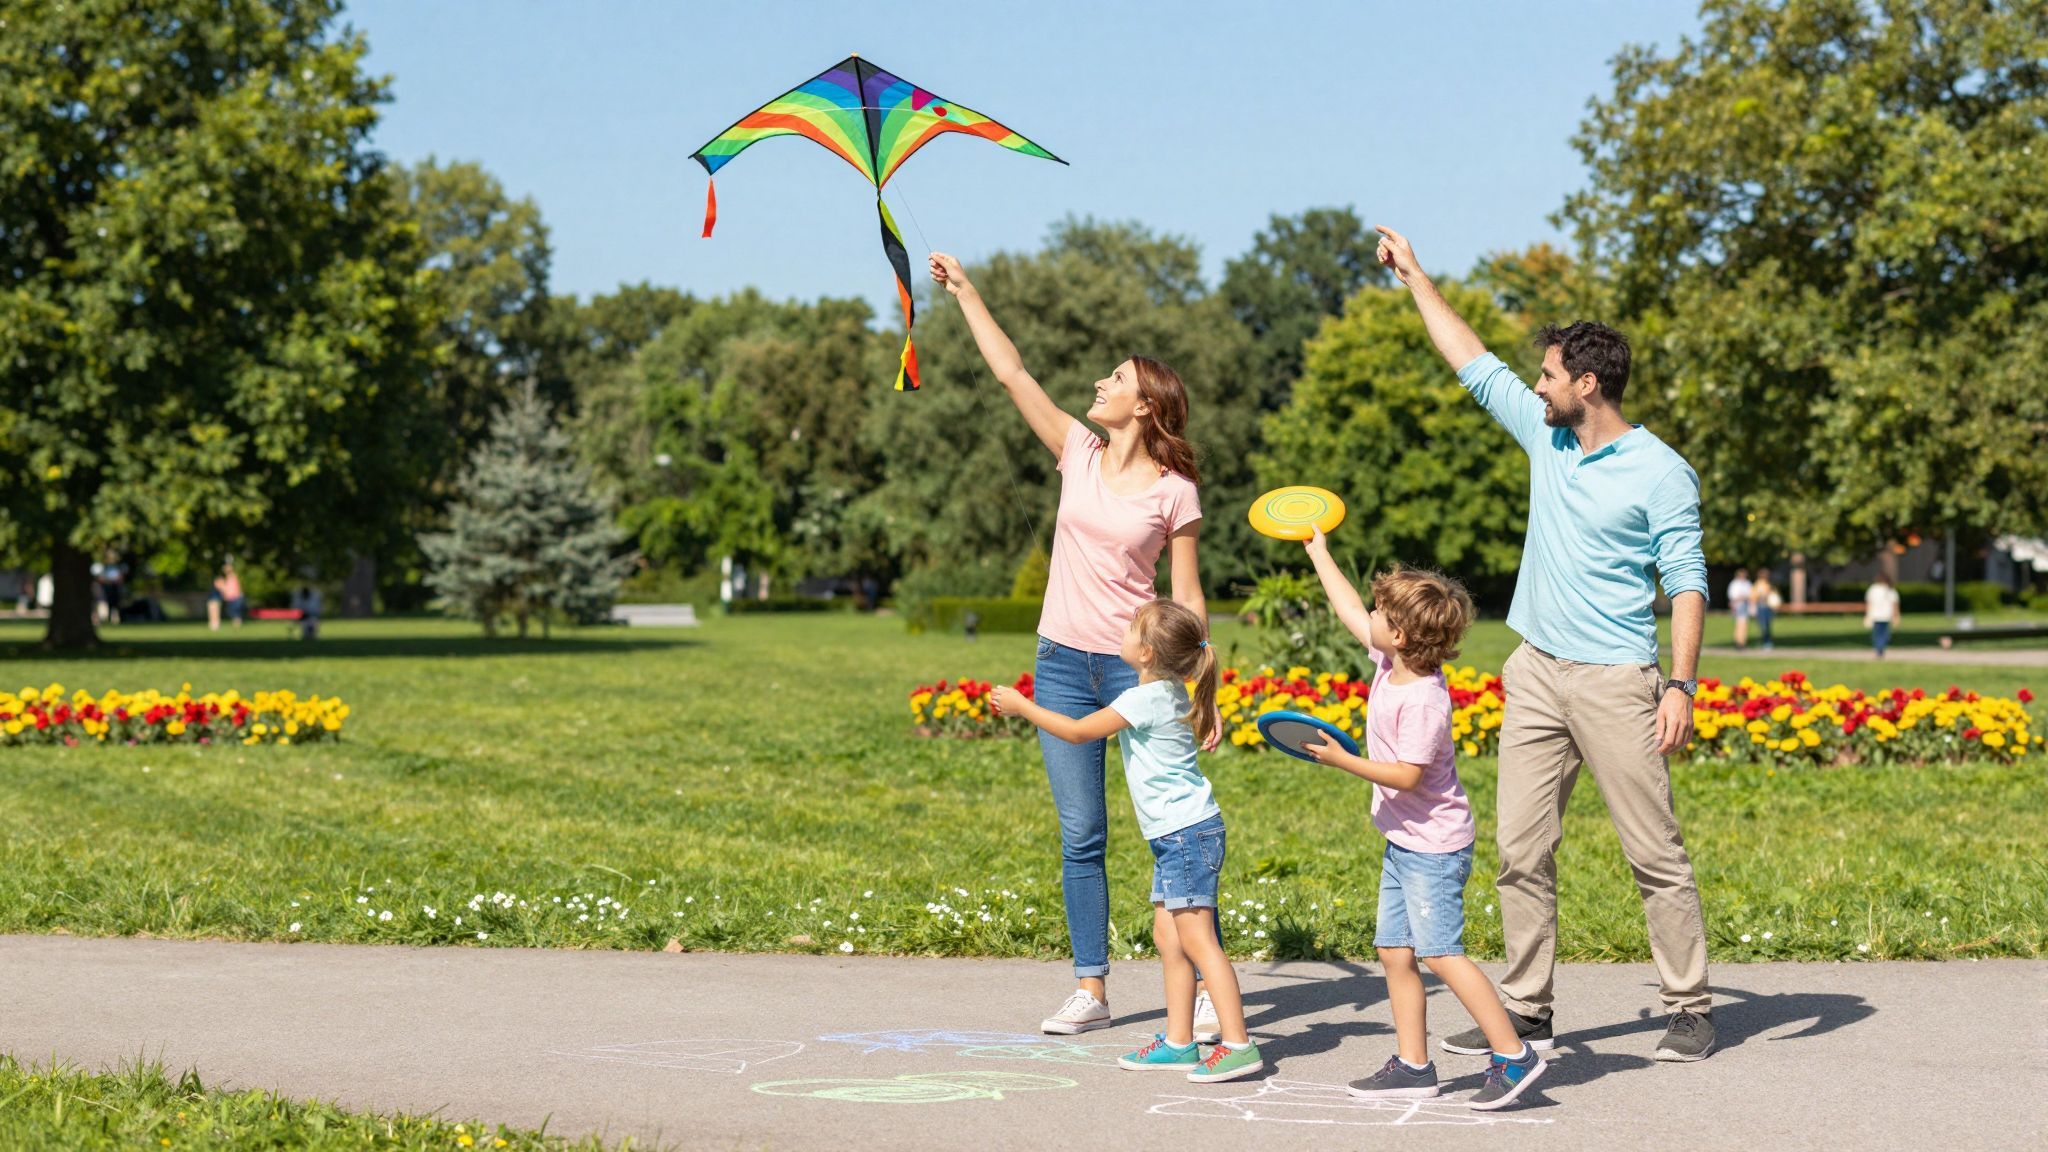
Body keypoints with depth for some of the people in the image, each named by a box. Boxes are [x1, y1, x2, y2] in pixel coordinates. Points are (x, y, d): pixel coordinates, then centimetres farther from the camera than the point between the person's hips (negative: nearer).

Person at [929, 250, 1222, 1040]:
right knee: (1080, 836, 6)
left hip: (1137, 668, -4)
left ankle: (1207, 988, 5)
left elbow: (1188, 601, -1)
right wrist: (963, 291, 3)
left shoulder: (1175, 492, -3)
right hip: (1063, 663, 4)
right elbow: (1012, 373, 5)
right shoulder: (1080, 455, 6)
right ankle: (1091, 990, 12)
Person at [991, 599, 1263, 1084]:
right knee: (1167, 935, 10)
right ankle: (1178, 1043, 13)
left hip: (1187, 833, -10)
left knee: (1196, 938, -12)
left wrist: (1021, 706, -3)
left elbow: (1078, 732, -11)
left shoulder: (1146, 699, -15)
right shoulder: (1170, 691, 12)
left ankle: (1237, 1043, -14)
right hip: (1176, 835, 10)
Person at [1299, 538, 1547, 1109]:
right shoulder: (1391, 662, 4)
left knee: (1440, 952, -14)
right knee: (1395, 952, 7)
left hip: (1434, 846, -10)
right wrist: (1318, 551, 25)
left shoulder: (1421, 700, -23)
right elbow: (1350, 611, 18)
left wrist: (1342, 759, -23)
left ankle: (1513, 1054, -10)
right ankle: (1413, 1066, 11)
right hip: (1405, 843, 10)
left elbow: (1407, 776, -25)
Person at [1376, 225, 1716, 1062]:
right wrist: (1414, 277, 25)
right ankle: (1526, 1011, 9)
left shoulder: (1660, 473, -7)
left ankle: (1690, 1010, 6)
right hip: (1536, 675, 6)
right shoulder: (1546, 437, 11)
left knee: (1655, 854, -2)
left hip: (1615, 681, -6)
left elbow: (1687, 584, -9)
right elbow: (1475, 365, 22)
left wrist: (1681, 686, -19)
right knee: (1521, 850, 3)